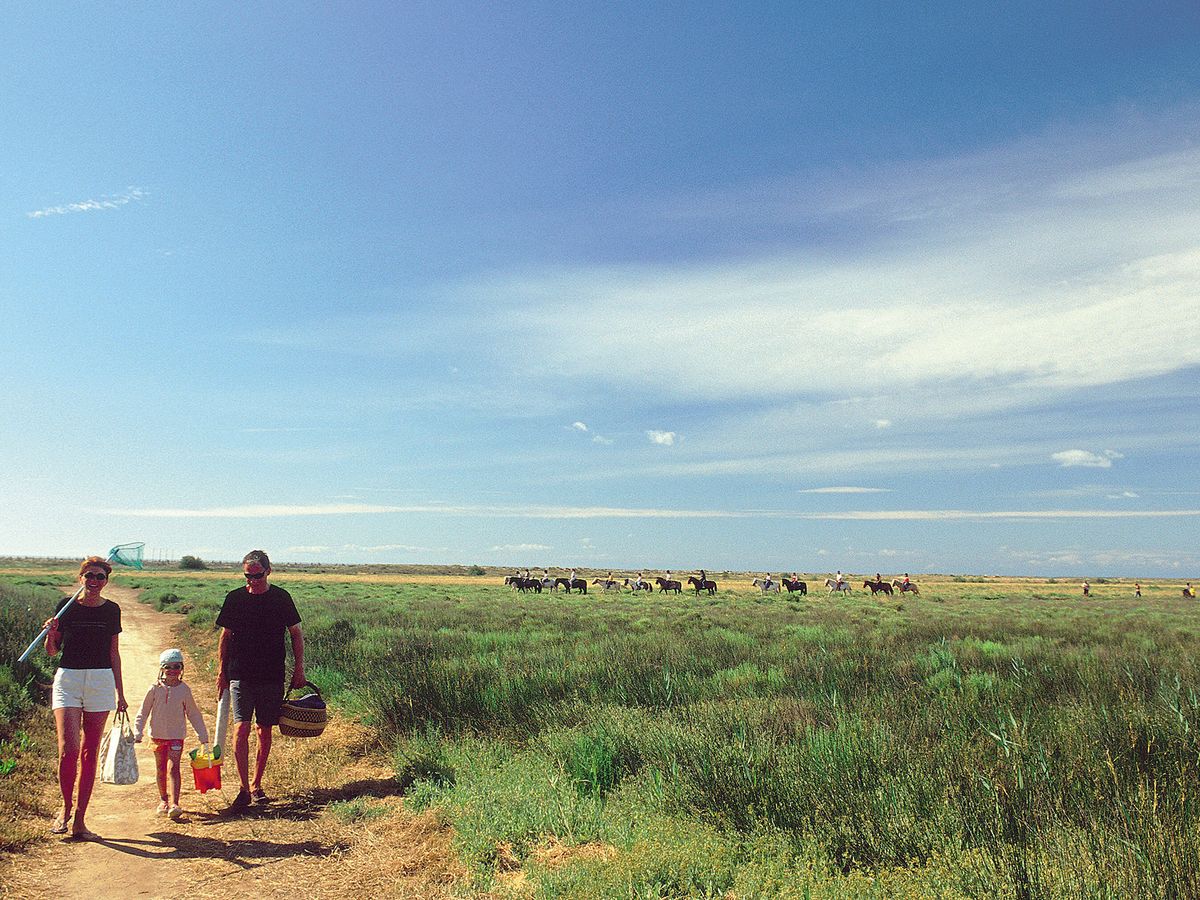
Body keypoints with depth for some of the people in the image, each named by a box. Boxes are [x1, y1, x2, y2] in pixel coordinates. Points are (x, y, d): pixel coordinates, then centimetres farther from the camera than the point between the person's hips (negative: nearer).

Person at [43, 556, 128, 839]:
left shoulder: (111, 610, 5)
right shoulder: (66, 606, 1)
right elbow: (52, 651, 6)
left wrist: (120, 693, 11)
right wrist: (50, 633, -16)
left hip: (101, 681, 2)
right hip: (68, 678, -2)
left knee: (90, 753, 4)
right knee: (68, 750, -12)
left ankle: (79, 819, 13)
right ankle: (65, 808, 12)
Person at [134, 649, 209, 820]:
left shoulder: (184, 690, -3)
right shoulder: (155, 689, -4)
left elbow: (193, 714, 6)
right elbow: (143, 712, 5)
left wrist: (203, 735, 7)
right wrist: (138, 733, -1)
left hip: (176, 736, -2)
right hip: (158, 735, 2)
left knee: (173, 768, -13)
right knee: (160, 770, 12)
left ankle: (174, 804, -17)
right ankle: (163, 800, 30)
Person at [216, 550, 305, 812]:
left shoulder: (281, 597, 1)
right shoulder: (235, 598, 1)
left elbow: (296, 634, 8)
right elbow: (225, 637, 9)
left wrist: (299, 668, 3)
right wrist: (221, 671, 5)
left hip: (272, 676, 1)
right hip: (240, 675, -1)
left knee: (264, 731, 8)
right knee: (241, 728, -11)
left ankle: (256, 785, 22)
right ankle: (244, 789, -6)